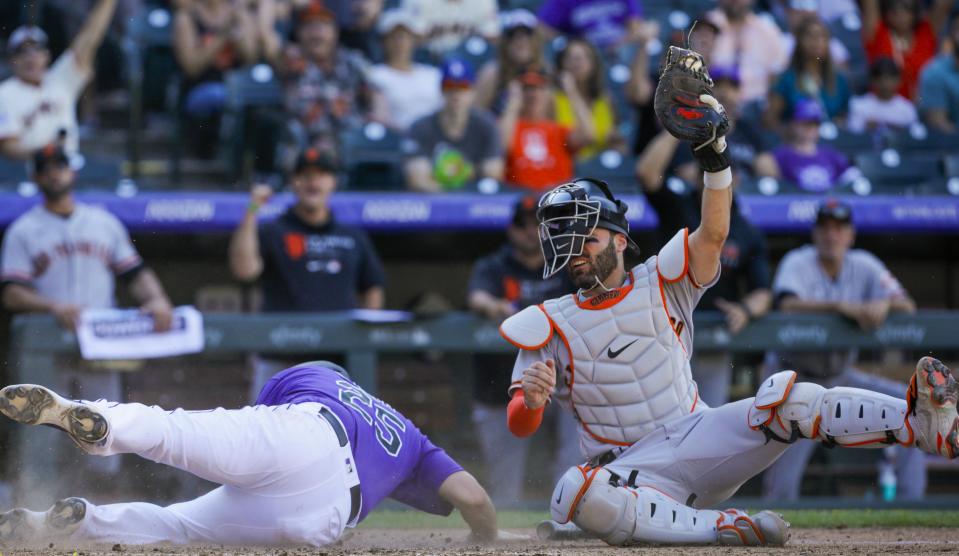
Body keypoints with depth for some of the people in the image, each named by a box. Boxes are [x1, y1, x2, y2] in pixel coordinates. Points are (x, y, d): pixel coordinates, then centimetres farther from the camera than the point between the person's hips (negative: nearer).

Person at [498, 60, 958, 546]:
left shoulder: (661, 282, 8)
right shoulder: (550, 325, 4)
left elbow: (713, 234, -11)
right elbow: (519, 427, -2)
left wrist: (714, 157, -27)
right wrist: (531, 400, -27)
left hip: (699, 441, 2)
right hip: (633, 471, -2)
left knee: (785, 397, -24)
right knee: (574, 496, -37)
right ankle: (723, 528, -39)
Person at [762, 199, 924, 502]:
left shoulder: (864, 266, -2)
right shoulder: (798, 263, -13)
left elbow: (908, 306, -10)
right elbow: (788, 305, -33)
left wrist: (886, 303, -33)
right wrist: (841, 307, -45)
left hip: (842, 377, 4)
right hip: (796, 382, -4)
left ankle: (910, 498, -6)